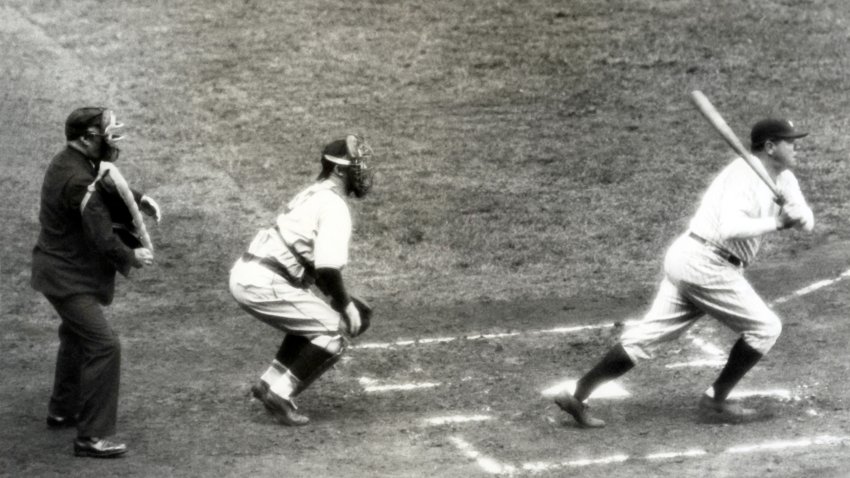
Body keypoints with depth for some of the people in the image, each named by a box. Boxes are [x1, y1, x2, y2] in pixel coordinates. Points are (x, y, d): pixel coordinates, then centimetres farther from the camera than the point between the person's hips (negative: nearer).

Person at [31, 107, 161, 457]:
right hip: (68, 277, -11)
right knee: (103, 346, -15)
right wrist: (131, 258, -8)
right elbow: (103, 238, -26)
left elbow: (108, 186, 21)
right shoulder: (78, 182, -29)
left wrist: (138, 199, 4)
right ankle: (91, 437, -12)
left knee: (77, 336, 29)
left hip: (65, 270, 11)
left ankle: (63, 411, 45)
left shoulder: (72, 161, 2)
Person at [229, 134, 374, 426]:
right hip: (264, 284, -10)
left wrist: (338, 299, 22)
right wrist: (346, 304, -3)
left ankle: (271, 384, 20)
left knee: (312, 322, 26)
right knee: (333, 331, -4)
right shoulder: (335, 206, -11)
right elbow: (328, 270, -18)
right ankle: (280, 394, -6)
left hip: (244, 273, 10)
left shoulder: (312, 195, 20)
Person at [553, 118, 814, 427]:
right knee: (765, 328, 0)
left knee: (647, 334, 5)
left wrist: (793, 210, -12)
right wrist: (776, 222, -21)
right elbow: (731, 228, -29)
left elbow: (807, 224, 9)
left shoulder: (783, 180, 15)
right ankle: (716, 401, 7)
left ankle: (578, 397, 1)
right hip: (707, 265, -9)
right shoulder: (744, 175, -15)